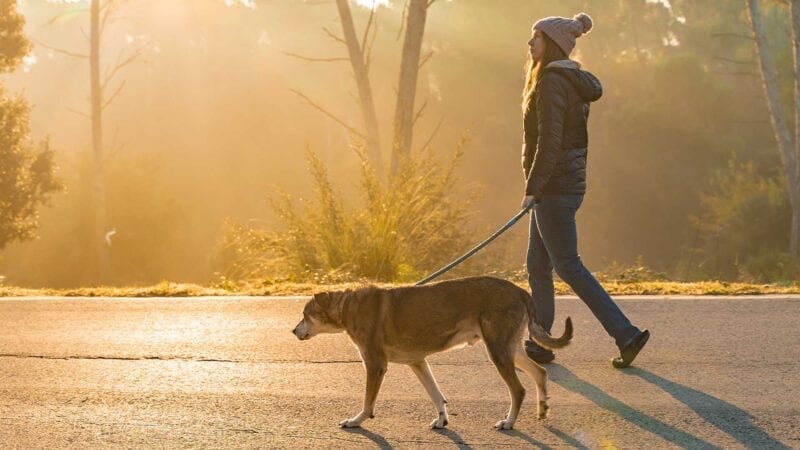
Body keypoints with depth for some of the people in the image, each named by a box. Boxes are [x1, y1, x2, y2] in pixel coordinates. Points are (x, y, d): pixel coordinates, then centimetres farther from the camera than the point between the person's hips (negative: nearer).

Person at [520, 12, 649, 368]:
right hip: (569, 184, 10)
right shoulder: (574, 82, 15)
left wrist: (532, 188, -21)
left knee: (568, 266, -7)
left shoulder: (552, 81, -14)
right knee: (538, 266, 13)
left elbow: (549, 140, -21)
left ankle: (626, 334, -8)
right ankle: (539, 345, 17)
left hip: (553, 188, -10)